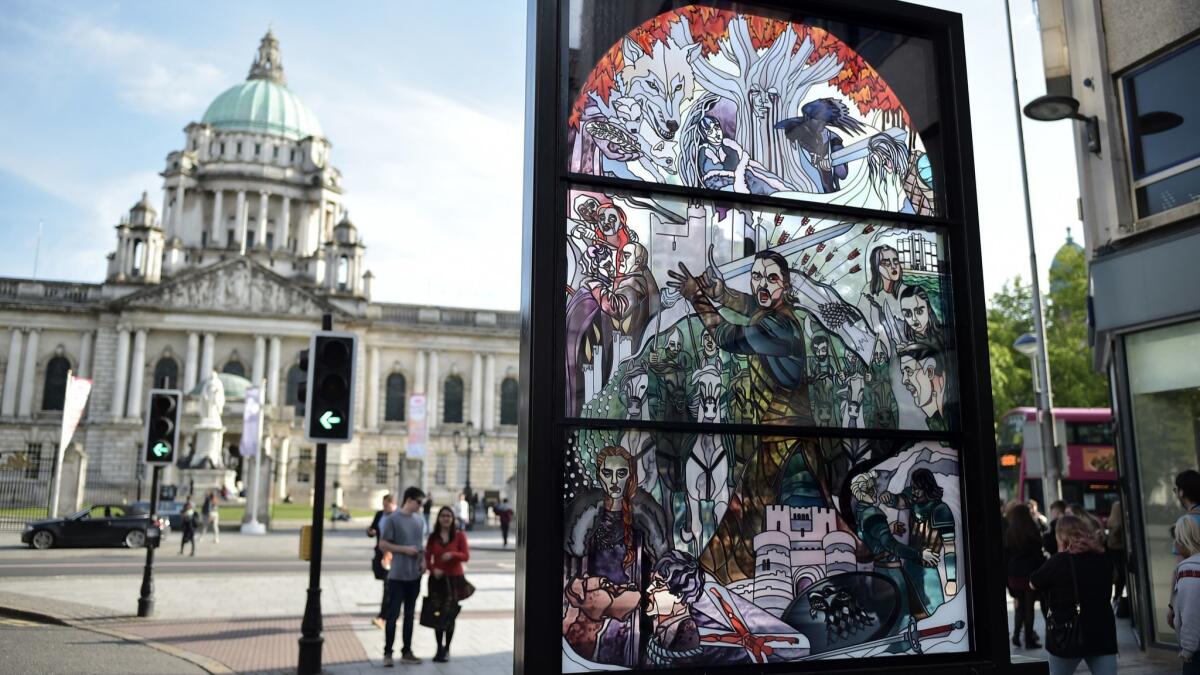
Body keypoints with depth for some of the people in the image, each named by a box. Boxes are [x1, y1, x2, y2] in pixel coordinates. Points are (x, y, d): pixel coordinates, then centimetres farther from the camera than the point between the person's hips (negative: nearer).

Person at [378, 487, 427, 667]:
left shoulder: (418, 520, 9)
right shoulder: (392, 519, -9)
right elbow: (383, 545, -9)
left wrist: (423, 560, 2)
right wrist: (405, 549, -17)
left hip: (415, 575, 6)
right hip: (398, 575, -6)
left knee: (410, 614, 12)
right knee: (393, 614, -1)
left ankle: (406, 652, 20)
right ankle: (387, 653, 10)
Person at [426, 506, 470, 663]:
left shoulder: (459, 535, -2)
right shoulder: (433, 537, 5)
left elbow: (466, 556, -5)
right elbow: (427, 558, 5)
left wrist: (453, 554, -23)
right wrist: (433, 568, -14)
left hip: (454, 579, -2)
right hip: (437, 579, 2)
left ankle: (447, 649, 13)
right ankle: (439, 648, 16)